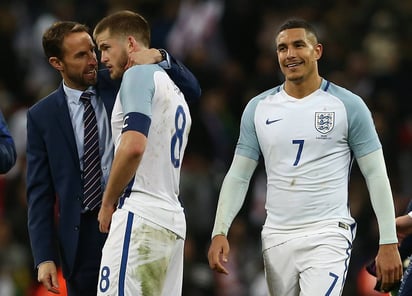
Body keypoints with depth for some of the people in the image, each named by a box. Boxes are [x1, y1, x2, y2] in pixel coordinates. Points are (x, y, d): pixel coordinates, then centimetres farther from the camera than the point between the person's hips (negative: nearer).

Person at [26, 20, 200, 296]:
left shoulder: (121, 85, 4)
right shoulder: (42, 116, 4)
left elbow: (191, 90, 5)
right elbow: (40, 191, 3)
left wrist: (160, 57, -14)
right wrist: (44, 257, -5)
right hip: (84, 231, 0)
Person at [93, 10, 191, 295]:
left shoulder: (139, 75, -3)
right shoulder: (175, 92, 26)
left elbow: (133, 146, -16)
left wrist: (108, 203, -6)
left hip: (141, 218, -9)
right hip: (173, 221, 9)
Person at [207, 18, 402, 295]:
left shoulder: (348, 105, -1)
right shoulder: (258, 108, 9)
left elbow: (376, 175, 0)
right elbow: (238, 176, 11)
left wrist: (389, 243, -6)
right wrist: (220, 232, -2)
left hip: (327, 237, -4)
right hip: (277, 239, 4)